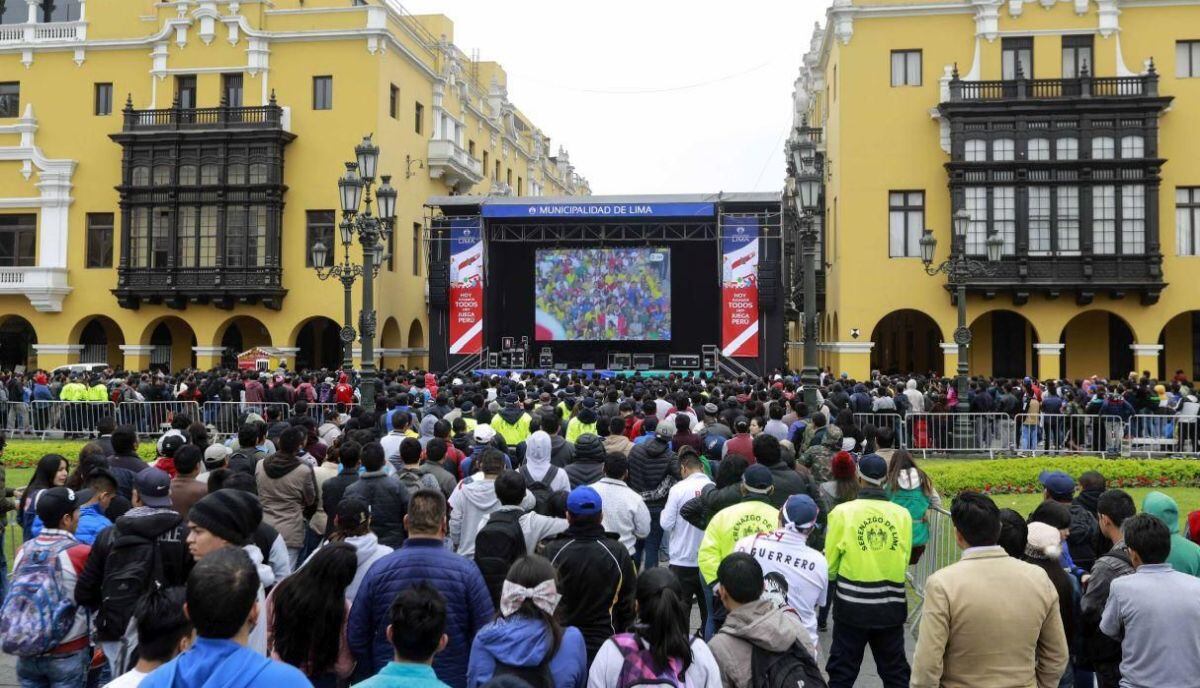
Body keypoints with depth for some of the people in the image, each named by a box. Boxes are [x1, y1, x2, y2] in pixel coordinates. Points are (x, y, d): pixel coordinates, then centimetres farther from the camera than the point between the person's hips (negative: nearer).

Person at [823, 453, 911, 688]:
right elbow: (904, 560, 0)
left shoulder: (842, 512, -13)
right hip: (891, 606, 2)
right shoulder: (902, 514, -8)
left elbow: (830, 564, -6)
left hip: (851, 606, -2)